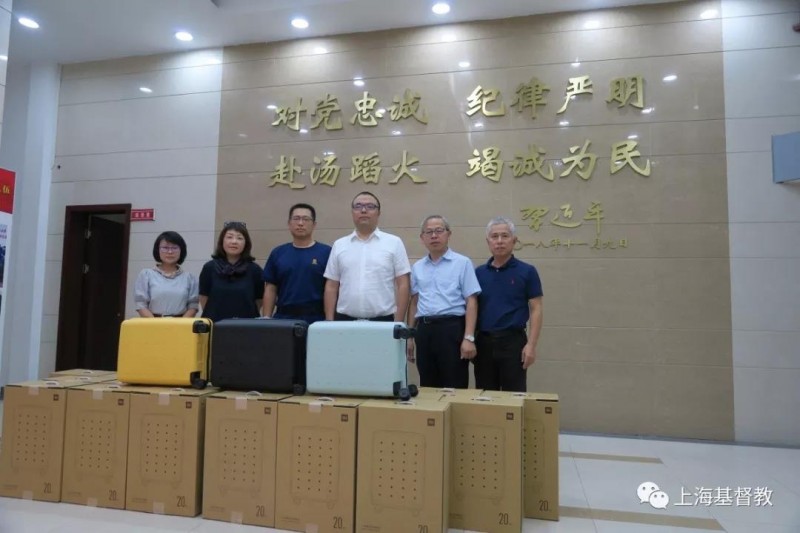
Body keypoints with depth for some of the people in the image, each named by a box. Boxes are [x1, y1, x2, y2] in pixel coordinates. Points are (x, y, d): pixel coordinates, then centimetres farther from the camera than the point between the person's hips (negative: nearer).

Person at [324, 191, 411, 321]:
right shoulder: (339, 245, 9)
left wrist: (398, 322, -7)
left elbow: (402, 285, -1)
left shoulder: (394, 243, 2)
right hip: (345, 320, 2)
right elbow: (331, 287, 9)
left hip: (383, 320, -2)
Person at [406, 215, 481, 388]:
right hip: (424, 330, 5)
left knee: (454, 388, 0)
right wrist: (409, 336, 12)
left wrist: (469, 337, -14)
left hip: (452, 328, -4)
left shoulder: (462, 263, -1)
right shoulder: (417, 267, 13)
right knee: (428, 388, 12)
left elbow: (471, 302, -6)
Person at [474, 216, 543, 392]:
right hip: (483, 342, 4)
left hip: (513, 341, -3)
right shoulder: (478, 273, 8)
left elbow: (535, 310, -4)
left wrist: (531, 345, -12)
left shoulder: (527, 272, -2)